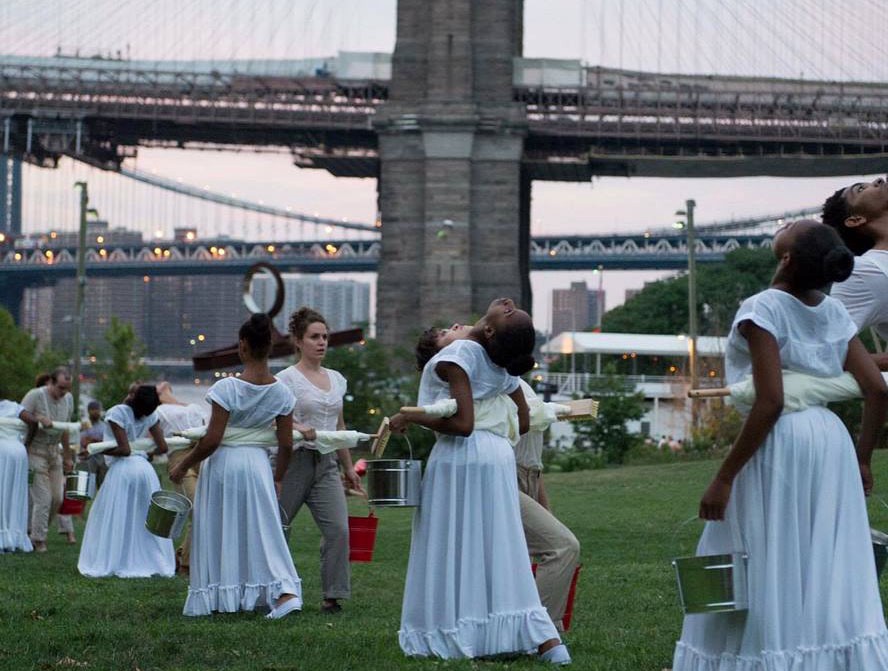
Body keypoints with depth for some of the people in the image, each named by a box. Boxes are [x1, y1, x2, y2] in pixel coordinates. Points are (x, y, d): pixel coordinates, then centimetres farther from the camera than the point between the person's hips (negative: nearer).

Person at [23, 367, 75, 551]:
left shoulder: (68, 399, 4)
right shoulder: (35, 396, -16)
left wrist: (68, 456, 18)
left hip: (55, 451, 6)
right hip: (36, 451, -6)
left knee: (57, 496, 5)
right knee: (43, 498, -8)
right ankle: (38, 540, 3)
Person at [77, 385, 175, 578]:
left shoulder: (117, 413, -11)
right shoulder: (150, 415, 5)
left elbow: (124, 450, -16)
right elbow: (162, 447, 7)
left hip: (122, 469, -5)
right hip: (145, 468, 5)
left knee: (113, 519, 5)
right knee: (146, 519, 14)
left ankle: (105, 563, 6)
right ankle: (152, 561, 16)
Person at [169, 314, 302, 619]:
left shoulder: (227, 388, -15)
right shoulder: (281, 392, -2)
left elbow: (212, 439, -15)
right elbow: (286, 444, 1)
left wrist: (183, 466, -2)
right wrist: (278, 478, 17)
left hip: (223, 464, -3)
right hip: (258, 464, 3)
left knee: (218, 531, 9)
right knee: (263, 530, 9)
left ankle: (214, 598, 17)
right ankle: (285, 592, -7)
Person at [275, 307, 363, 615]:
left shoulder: (336, 379, 13)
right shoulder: (286, 379, -5)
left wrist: (349, 467, 21)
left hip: (327, 463, 5)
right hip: (295, 460, -5)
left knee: (338, 529, -9)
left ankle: (333, 595, -4)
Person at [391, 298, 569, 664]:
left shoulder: (459, 354, -16)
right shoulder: (503, 365, 8)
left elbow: (463, 423, -23)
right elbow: (523, 421, 17)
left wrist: (409, 417, -13)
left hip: (461, 456, -7)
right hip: (497, 455, 7)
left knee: (454, 552, 1)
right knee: (497, 553, 9)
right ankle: (546, 641, 4)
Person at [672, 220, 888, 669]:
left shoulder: (763, 309, -10)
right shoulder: (835, 313, 8)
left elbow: (770, 402, -17)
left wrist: (724, 478, -14)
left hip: (778, 446, -6)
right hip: (831, 441, 7)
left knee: (767, 578, -1)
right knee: (831, 577, 10)